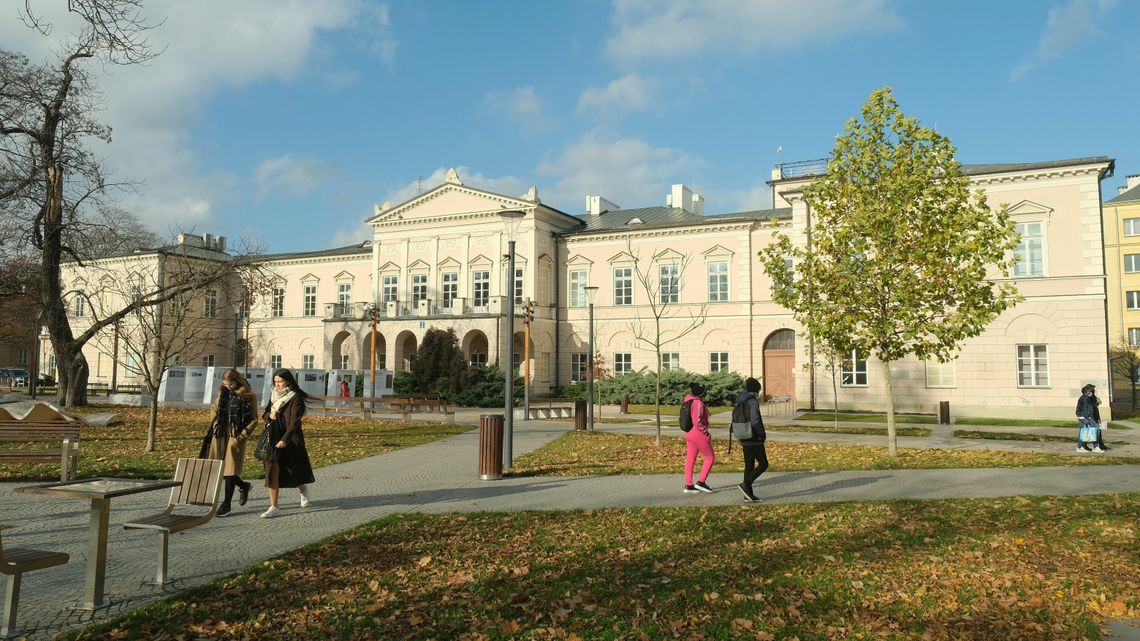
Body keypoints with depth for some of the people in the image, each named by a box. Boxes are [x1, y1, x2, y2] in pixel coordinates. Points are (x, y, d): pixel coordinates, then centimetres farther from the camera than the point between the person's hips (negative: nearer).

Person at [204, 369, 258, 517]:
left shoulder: (248, 397, -7)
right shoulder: (222, 393, 9)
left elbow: (253, 420, -5)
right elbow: (215, 412, 20)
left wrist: (242, 436, -12)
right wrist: (214, 429, 8)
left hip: (236, 436, -6)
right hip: (220, 434, 6)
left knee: (230, 470, -3)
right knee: (219, 468, 6)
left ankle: (227, 503, 7)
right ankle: (243, 485, 29)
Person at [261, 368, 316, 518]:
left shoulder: (296, 399, -12)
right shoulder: (274, 396, 8)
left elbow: (294, 422, -19)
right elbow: (264, 414, 17)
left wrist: (284, 440, -28)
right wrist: (270, 415, -7)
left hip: (291, 441, -5)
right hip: (273, 438, 5)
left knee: (294, 471, 8)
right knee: (272, 471, -4)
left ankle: (303, 490, 39)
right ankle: (274, 507, -2)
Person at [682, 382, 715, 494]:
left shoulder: (689, 401, 7)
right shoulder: (698, 403, -20)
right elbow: (697, 421, -24)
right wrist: (706, 433, -15)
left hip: (689, 433, 9)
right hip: (698, 434, -9)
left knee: (690, 459, 11)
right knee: (710, 457, 5)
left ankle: (688, 485, 13)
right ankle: (701, 482, 3)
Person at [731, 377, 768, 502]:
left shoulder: (739, 402, 9)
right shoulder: (753, 402, -16)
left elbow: (735, 421, 13)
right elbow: (755, 421, -26)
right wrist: (763, 434, -10)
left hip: (745, 440, 8)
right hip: (755, 440, -8)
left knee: (749, 465, 12)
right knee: (763, 464, 2)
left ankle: (748, 494, 14)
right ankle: (746, 484, -9)